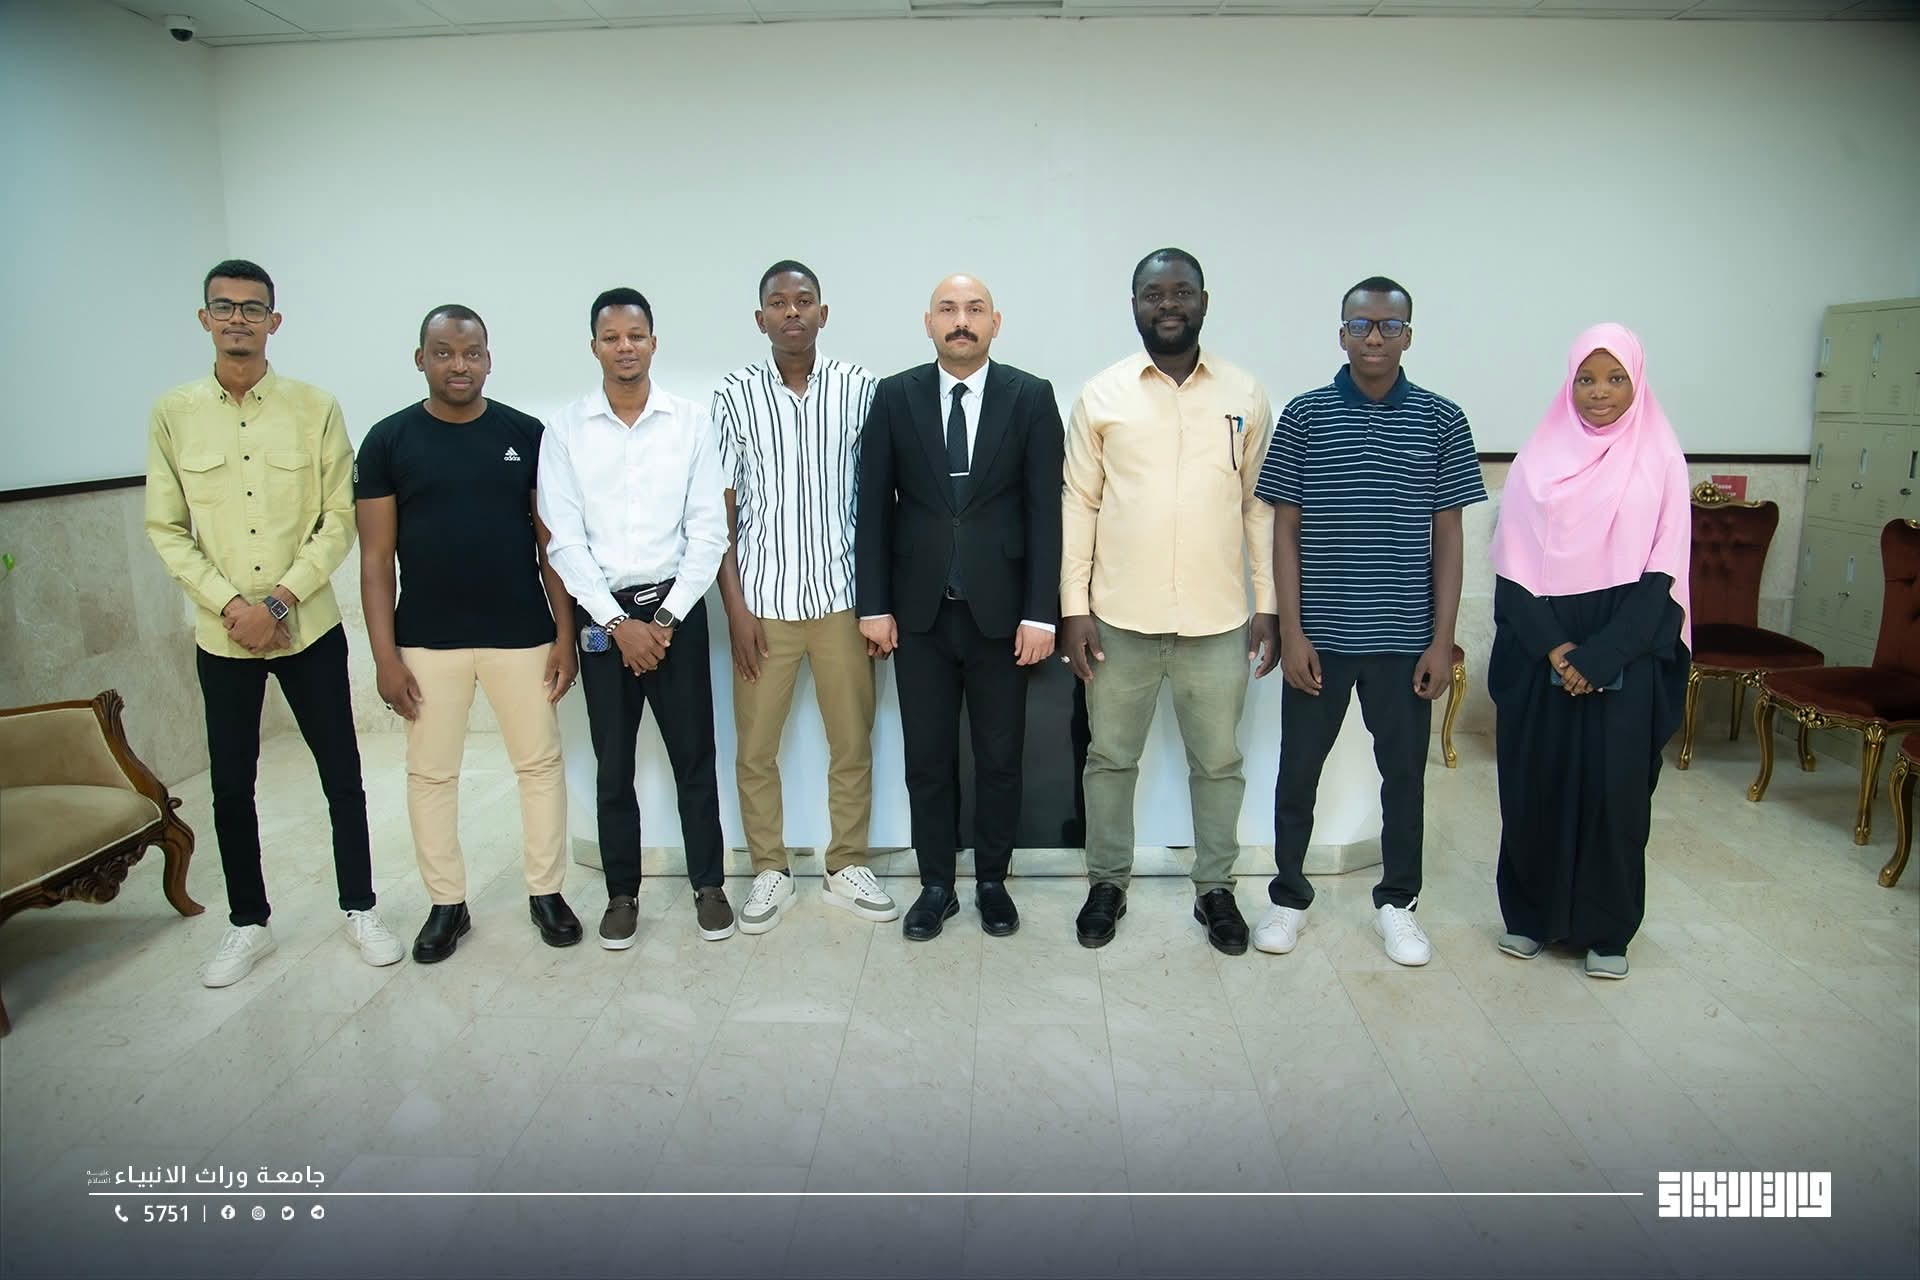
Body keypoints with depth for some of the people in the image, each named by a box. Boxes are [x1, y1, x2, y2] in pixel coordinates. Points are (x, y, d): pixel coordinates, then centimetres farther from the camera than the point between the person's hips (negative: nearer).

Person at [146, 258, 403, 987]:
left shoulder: (315, 408, -4)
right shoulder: (173, 414, 0)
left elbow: (340, 521, -5)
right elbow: (166, 529, 0)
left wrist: (280, 600, -14)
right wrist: (231, 604, -12)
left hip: (310, 628, -1)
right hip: (221, 635, 1)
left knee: (342, 777, 7)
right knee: (231, 788, 11)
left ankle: (360, 909, 24)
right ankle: (248, 924, 28)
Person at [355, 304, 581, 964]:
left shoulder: (525, 434, 0)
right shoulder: (389, 440, -1)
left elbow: (550, 543, 2)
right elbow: (376, 556, -1)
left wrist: (566, 633, -3)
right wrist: (384, 654, -6)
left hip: (521, 636, 0)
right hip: (427, 641, 0)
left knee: (540, 763, 7)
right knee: (430, 773, 9)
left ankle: (546, 891, 24)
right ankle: (446, 903, 25)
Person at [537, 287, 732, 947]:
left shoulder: (691, 421, -1)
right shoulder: (564, 430, 0)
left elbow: (708, 531, -2)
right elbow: (564, 541, -3)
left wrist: (667, 617, -8)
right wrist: (618, 623, -9)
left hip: (676, 606, 0)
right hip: (602, 613, 1)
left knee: (694, 755, 5)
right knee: (612, 764, 8)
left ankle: (709, 883, 20)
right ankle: (622, 893, 23)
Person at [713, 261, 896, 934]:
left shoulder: (858, 388, 1)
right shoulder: (734, 396, 0)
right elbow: (720, 511, 1)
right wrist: (735, 605, -5)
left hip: (841, 595, 1)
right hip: (763, 601, 0)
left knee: (853, 742, 8)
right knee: (755, 747, 7)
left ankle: (848, 867, 25)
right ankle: (770, 872, 24)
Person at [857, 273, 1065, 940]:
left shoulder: (1031, 397, 0)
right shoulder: (895, 396, 3)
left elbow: (1046, 509, -3)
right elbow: (874, 505, 3)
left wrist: (1041, 612, -9)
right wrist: (874, 604, -1)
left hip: (1000, 610, -1)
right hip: (919, 611, 1)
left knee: (1000, 758, 10)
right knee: (927, 759, 9)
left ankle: (992, 882, 27)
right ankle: (936, 885, 24)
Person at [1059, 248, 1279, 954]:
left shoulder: (1246, 395, 3)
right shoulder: (1100, 395, 0)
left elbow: (1261, 505, 6)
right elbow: (1079, 504, 1)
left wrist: (1271, 605, 3)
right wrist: (1073, 609, -3)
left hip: (1218, 621, 1)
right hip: (1119, 618, 0)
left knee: (1219, 763, 11)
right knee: (1110, 757, 11)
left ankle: (1215, 888, 29)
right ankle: (1107, 883, 29)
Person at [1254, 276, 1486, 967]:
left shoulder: (1441, 420, 1)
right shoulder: (1305, 416, -1)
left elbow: (1448, 536, 3)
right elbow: (1284, 529, -1)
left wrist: (1442, 639, -2)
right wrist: (1291, 631, -7)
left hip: (1405, 639, 1)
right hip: (1319, 635, 0)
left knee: (1404, 773, 12)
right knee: (1298, 770, 9)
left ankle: (1397, 901, 30)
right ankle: (1288, 896, 28)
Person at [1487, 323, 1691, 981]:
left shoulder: (1660, 460, 1)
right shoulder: (1540, 456, 3)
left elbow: (1661, 572, -4)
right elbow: (1513, 564, 0)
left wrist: (1599, 656, -13)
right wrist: (1555, 648, -11)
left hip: (1624, 658, -1)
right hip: (1539, 652, 1)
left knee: (1614, 787, 2)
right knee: (1534, 783, 6)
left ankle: (1606, 929, 18)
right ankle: (1530, 912, 23)